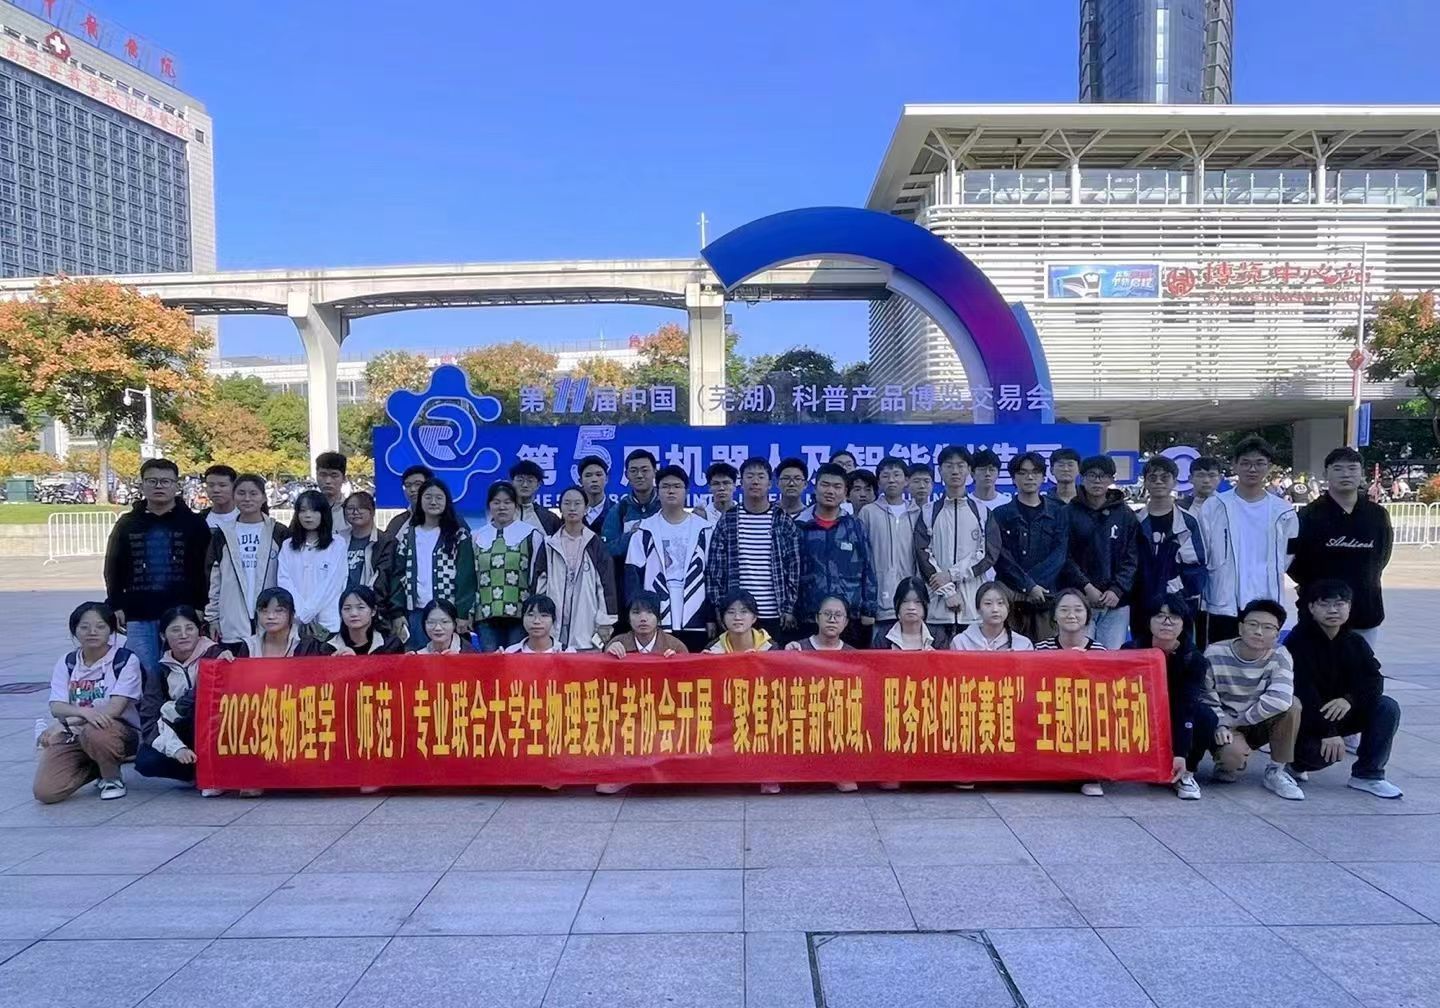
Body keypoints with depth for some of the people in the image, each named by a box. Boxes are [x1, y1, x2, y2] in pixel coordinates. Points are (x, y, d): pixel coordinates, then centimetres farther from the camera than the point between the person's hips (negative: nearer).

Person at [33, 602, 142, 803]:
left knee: (95, 733, -39)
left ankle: (112, 777, -8)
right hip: (73, 735, 4)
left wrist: (63, 725, -24)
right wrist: (85, 712, -31)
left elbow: (115, 708, -17)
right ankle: (96, 768, 12)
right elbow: (56, 707, -7)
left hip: (120, 730, -4)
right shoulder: (66, 663, 6)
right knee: (45, 791, -17)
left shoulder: (126, 659, -8)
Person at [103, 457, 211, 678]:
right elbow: (113, 569, 14)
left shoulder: (194, 523, 2)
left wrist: (201, 609, -3)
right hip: (139, 617, 2)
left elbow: (205, 570, 2)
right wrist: (115, 606, 6)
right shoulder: (127, 524, 10)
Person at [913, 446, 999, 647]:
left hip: (974, 605, 0)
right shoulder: (928, 513, 9)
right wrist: (948, 591, -8)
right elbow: (923, 556, 1)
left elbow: (989, 554, 1)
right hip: (937, 604, 0)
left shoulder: (982, 513, 11)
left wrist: (952, 574, -9)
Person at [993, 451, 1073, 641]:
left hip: (1048, 597, 1)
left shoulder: (1058, 513, 12)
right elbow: (1002, 558, -1)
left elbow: (1059, 556, 2)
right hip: (1011, 598, -1)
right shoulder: (1001, 514, 9)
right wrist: (1029, 586, -12)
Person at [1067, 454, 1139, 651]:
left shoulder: (1125, 514, 9)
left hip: (1117, 602, 2)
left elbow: (1131, 558, 5)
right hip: (1080, 600, -1)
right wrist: (1086, 587, -12)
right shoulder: (1070, 512, 3)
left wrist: (1117, 590, -8)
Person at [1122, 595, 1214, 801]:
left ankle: (1185, 774, -9)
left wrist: (1180, 754, -34)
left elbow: (1186, 706, -24)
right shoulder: (1131, 650, -14)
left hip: (1176, 726, 0)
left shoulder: (1194, 660, -16)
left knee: (1205, 716, -30)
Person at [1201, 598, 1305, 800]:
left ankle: (1276, 772, -9)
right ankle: (1227, 763, 6)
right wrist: (1221, 725, -28)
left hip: (1260, 725, 3)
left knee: (1292, 704, -27)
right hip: (1226, 727, -3)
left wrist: (1238, 720, -28)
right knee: (1234, 754, -37)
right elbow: (1206, 699, -11)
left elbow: (1279, 700, -31)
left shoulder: (1280, 656, -13)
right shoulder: (1215, 654, -16)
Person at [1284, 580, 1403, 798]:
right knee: (1325, 750, -33)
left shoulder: (1355, 642, 4)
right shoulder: (1299, 641, -16)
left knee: (1388, 708, -15)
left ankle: (1368, 775, -6)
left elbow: (1374, 681, -7)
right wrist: (1328, 732, -32)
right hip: (1305, 717, -6)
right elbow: (1303, 691, -25)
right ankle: (1297, 762, 5)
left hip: (1341, 712, 6)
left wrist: (1350, 699, -29)